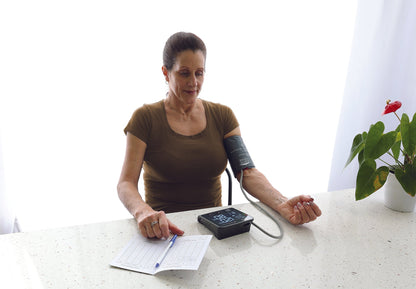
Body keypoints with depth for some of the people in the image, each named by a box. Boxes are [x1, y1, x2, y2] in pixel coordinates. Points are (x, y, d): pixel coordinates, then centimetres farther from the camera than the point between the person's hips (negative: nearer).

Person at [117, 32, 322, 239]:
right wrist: (143, 212, -32)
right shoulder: (146, 118, -3)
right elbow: (126, 183, -10)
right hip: (164, 229, -1)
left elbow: (247, 172, -4)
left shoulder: (222, 116, 5)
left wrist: (282, 205, -23)